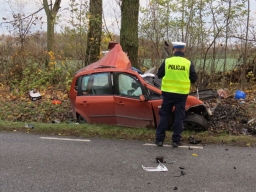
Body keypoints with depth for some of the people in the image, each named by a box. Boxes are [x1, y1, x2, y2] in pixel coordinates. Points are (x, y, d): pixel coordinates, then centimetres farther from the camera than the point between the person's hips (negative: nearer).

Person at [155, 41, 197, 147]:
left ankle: (159, 139, 10)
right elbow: (194, 79, 2)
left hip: (168, 93, 0)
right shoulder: (188, 63, -4)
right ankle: (176, 140, 9)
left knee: (164, 115, 9)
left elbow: (159, 75, 6)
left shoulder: (167, 61, -4)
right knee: (179, 116, 8)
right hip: (182, 94, 0)